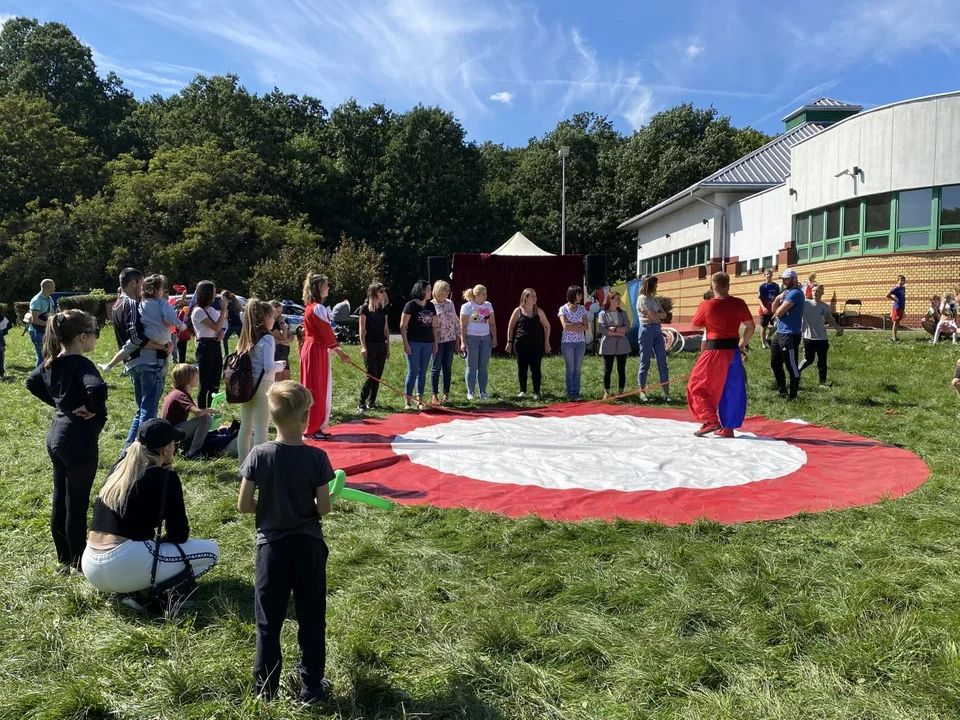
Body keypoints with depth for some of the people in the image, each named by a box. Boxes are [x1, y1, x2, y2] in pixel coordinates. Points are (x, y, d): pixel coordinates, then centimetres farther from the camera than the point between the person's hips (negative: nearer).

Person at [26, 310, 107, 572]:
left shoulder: (52, 362, 5)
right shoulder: (81, 364, -21)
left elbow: (32, 383, 23)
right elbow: (98, 389, -40)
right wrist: (93, 409, -21)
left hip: (57, 436, 9)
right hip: (79, 440, -9)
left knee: (60, 500, 16)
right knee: (77, 502, 2)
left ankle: (65, 559, 29)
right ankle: (79, 562, 15)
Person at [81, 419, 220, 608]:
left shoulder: (119, 468, 13)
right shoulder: (165, 478, -6)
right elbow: (179, 533, -1)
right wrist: (160, 544, 18)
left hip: (91, 568, 8)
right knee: (211, 551, 2)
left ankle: (133, 589, 10)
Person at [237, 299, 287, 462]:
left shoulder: (246, 338, 9)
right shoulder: (267, 338, -13)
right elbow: (268, 367, -21)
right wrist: (280, 365, 0)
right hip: (262, 386, -8)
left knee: (245, 427, 14)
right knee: (261, 429, -3)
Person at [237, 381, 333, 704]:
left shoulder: (259, 455, -11)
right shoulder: (317, 457, -14)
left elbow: (243, 505, -8)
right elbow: (323, 508, -11)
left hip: (272, 546, 1)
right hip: (308, 546, 0)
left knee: (268, 620, 14)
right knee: (311, 619, 13)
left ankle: (265, 688, 24)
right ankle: (312, 687, 22)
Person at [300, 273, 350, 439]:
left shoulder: (311, 307, 15)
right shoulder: (318, 308, -16)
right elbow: (327, 334, -16)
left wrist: (336, 350, 9)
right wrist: (340, 353, -10)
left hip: (313, 350, 10)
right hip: (316, 351, -10)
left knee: (320, 390, 14)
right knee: (316, 390, -3)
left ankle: (316, 427, 20)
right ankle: (312, 429, 4)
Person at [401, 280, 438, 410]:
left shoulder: (431, 306, 10)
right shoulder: (411, 305, -8)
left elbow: (434, 326, 16)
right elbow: (403, 326, -8)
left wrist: (435, 343, 12)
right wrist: (405, 343, -13)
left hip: (427, 343, 6)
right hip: (413, 343, -5)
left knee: (422, 372, 8)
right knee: (413, 371, -5)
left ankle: (419, 400, 14)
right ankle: (407, 401, 4)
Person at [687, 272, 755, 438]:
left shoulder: (706, 305, -9)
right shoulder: (738, 303, 0)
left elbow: (696, 325, 6)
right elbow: (751, 327, 7)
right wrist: (743, 344, 18)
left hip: (714, 351, -4)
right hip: (733, 351, 4)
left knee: (697, 386, 9)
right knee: (733, 391, 15)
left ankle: (711, 420, -2)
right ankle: (728, 428, 19)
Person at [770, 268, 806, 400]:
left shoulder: (795, 293, -15)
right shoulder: (787, 292, 17)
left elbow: (779, 312, -20)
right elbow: (774, 310, 14)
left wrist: (776, 313, 3)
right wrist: (777, 298, -4)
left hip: (790, 335, -11)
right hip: (780, 333, 11)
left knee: (792, 366, -3)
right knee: (775, 363, 16)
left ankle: (793, 396, 4)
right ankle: (782, 392, 27)